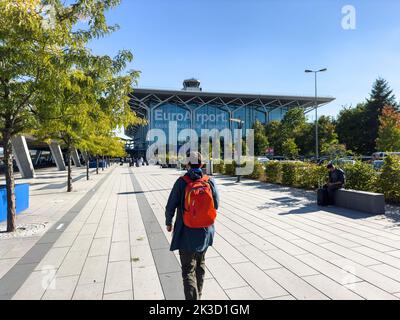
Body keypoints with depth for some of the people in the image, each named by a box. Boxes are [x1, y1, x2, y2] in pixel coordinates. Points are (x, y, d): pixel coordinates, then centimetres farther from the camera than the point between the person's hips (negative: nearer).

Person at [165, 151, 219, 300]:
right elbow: (216, 205, 2)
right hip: (205, 231, 4)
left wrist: (168, 222, 8)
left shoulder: (181, 182, -15)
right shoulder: (210, 181, -7)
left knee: (188, 270, 5)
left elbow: (170, 206, -9)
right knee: (200, 264, 24)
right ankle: (198, 295, 43)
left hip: (187, 233, -4)